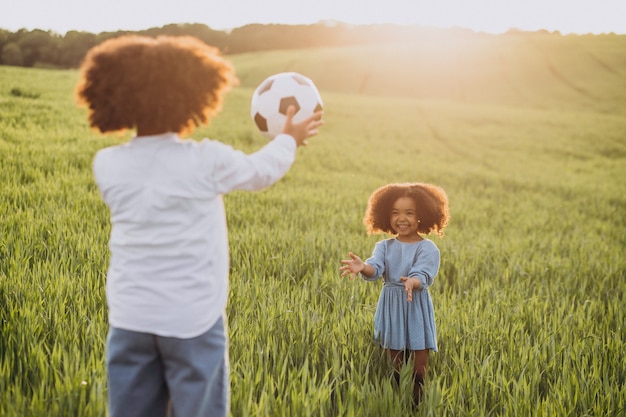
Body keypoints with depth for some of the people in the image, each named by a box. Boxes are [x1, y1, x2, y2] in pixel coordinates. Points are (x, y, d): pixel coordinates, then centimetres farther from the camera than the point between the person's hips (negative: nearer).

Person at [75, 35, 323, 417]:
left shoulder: (107, 164, -2)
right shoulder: (206, 160, -12)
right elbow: (261, 171, 8)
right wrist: (289, 139, 27)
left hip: (129, 318, 4)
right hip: (193, 318, -3)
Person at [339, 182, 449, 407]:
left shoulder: (427, 248, -7)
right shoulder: (385, 246, 3)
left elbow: (423, 274, -21)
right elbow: (375, 267, -15)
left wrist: (412, 282, -45)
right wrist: (363, 267, -39)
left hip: (416, 306, -3)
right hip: (391, 307, 3)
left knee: (418, 367, -1)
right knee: (395, 362, 13)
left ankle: (417, 402, 11)